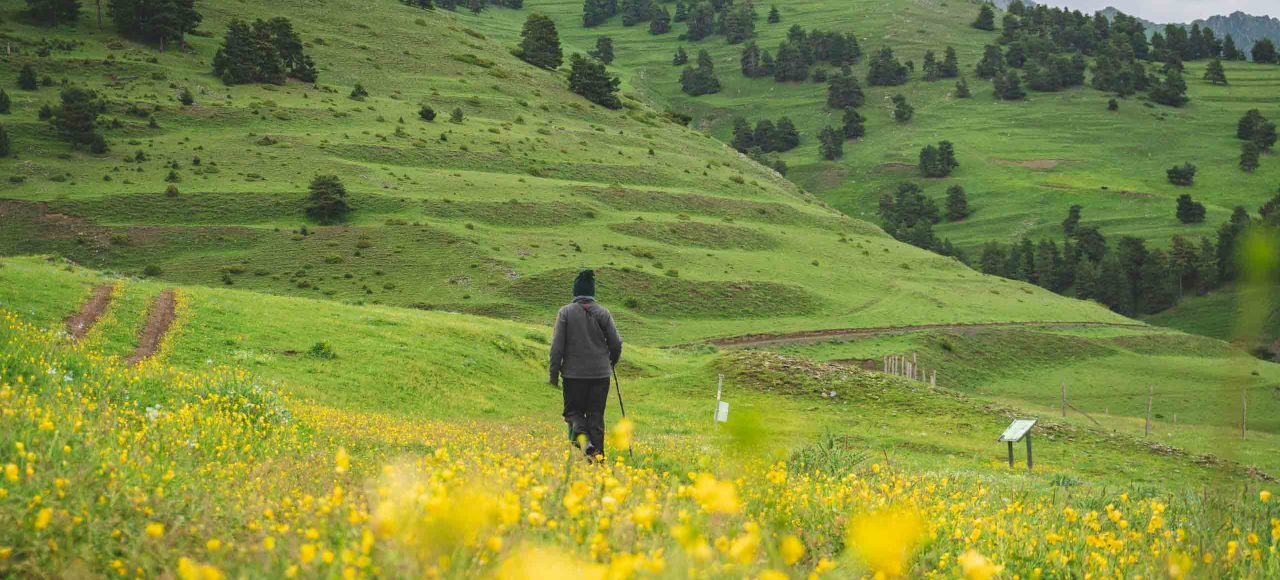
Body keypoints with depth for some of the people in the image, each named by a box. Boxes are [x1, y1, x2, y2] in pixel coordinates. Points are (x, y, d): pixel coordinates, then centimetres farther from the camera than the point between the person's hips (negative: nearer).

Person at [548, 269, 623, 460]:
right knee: (596, 415, 8)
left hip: (574, 373, -1)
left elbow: (557, 345, -7)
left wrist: (554, 373, 0)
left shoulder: (566, 312, -4)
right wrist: (611, 363, 22)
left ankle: (581, 435, -19)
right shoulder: (603, 313, 0)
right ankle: (597, 453, 3)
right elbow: (616, 343, 1)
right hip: (600, 373, 1)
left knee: (573, 410, 10)